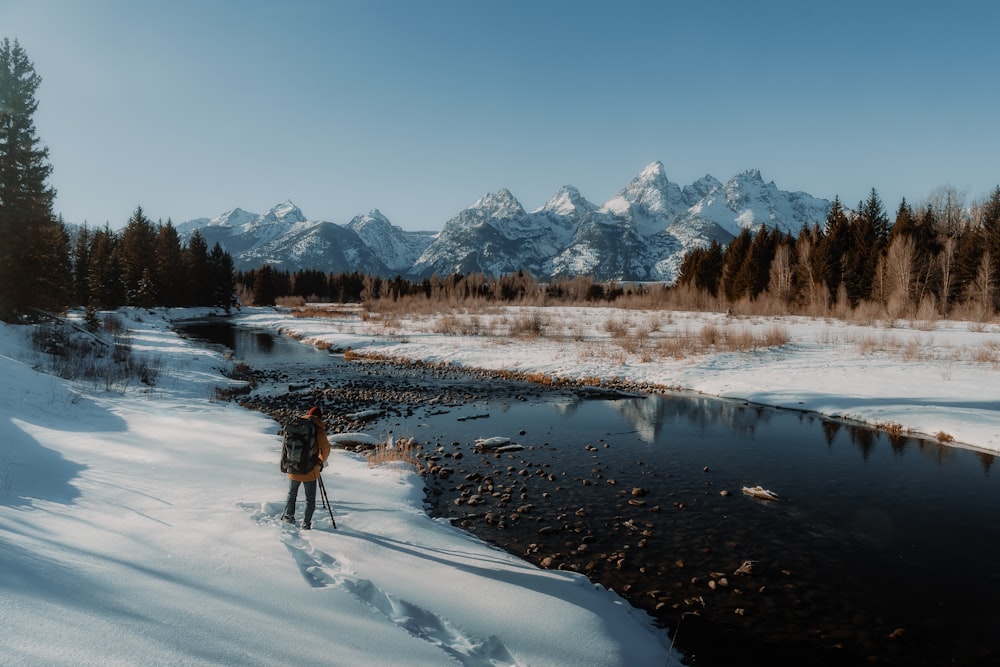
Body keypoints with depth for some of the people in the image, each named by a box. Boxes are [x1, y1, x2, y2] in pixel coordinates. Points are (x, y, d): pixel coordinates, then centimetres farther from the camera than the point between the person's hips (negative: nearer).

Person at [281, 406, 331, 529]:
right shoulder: (319, 429, -11)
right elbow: (325, 449, -11)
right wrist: (321, 462, 8)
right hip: (310, 471, -4)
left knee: (291, 495, 25)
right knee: (310, 500, 10)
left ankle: (288, 517, 35)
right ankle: (306, 524, 11)